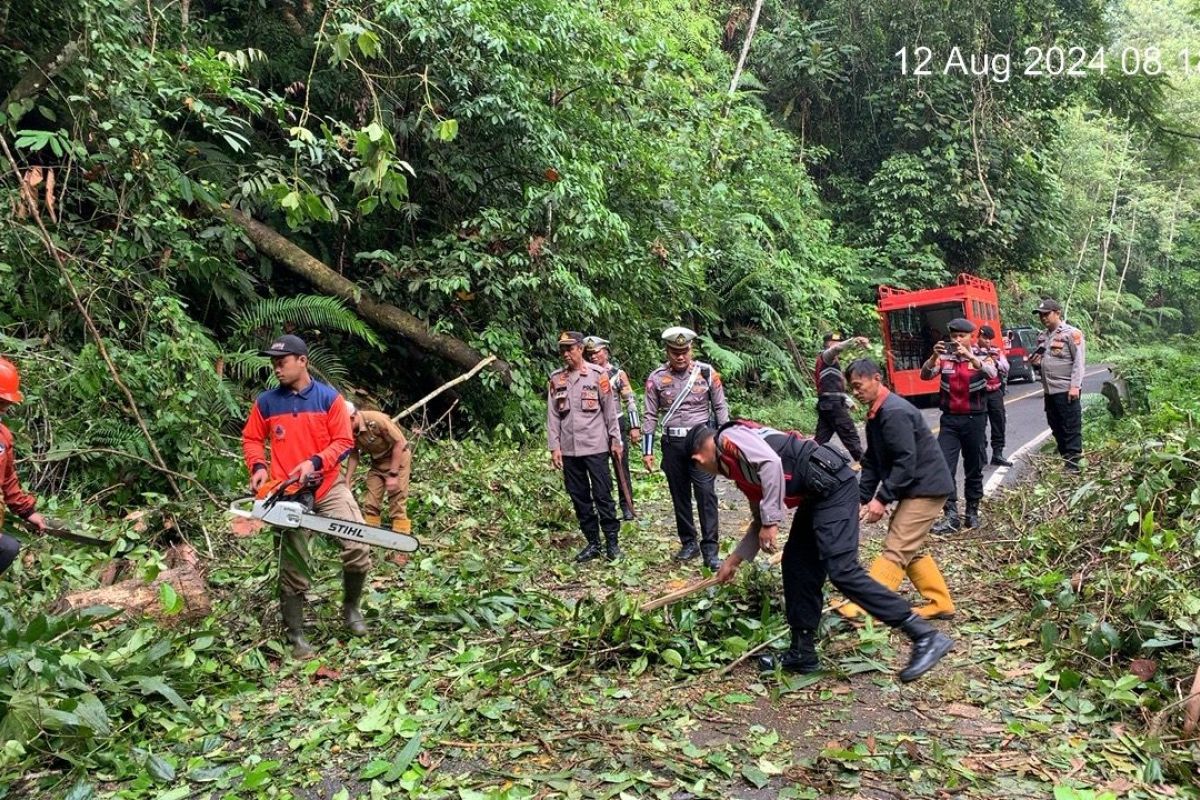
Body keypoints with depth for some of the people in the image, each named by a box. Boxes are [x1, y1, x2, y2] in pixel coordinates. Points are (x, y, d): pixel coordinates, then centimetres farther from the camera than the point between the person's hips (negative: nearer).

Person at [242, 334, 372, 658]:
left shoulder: (329, 397, -4)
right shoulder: (266, 402, 2)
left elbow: (344, 441, -6)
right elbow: (251, 439, 11)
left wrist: (315, 462, -20)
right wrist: (259, 467, -7)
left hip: (329, 487, -1)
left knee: (358, 548, -13)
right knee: (293, 568, 5)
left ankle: (351, 608, 13)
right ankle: (296, 636, 20)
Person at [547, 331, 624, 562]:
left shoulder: (598, 374, -3)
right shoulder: (556, 379, 6)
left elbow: (610, 409, 0)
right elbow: (552, 415, 5)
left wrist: (616, 440, -1)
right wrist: (554, 447, 0)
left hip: (595, 446, -3)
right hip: (568, 449, 4)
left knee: (602, 495, 0)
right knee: (579, 497, 8)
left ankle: (612, 542, 9)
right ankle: (592, 543, 18)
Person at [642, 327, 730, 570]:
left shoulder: (707, 373, -3)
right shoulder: (656, 378, 0)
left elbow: (720, 408, 4)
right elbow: (650, 416, 5)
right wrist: (647, 450, 3)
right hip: (672, 444, 2)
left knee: (706, 493, -7)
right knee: (679, 495, 10)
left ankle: (710, 549, -2)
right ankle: (689, 543, 23)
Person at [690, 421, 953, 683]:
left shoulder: (728, 437, -2)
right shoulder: (742, 471, 26)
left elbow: (772, 462, -19)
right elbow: (760, 522, 32)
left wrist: (771, 521, -15)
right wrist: (734, 560, 39)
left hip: (830, 483, -10)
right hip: (818, 493, 10)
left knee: (842, 570, -15)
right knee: (797, 566, 12)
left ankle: (926, 636, -11)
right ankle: (802, 653, 20)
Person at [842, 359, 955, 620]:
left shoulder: (895, 412, -21)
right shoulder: (876, 414, 11)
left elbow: (906, 462, -26)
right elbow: (872, 461, 12)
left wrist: (882, 499, -23)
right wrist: (862, 498, 3)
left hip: (926, 487, -10)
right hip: (915, 488, 10)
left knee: (896, 549, -12)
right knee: (911, 548, 15)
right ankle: (940, 603, 23)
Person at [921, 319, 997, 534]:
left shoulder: (981, 357, 0)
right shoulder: (944, 358, 3)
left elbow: (992, 373, -21)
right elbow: (925, 375, -10)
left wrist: (970, 356, -34)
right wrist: (934, 356, -27)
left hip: (974, 419, -1)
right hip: (950, 419, 1)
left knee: (974, 468, 10)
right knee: (944, 466, -9)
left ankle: (972, 511, 24)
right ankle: (951, 515, -7)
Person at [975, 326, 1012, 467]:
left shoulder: (997, 350, 9)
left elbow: (1006, 369, 3)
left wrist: (995, 361, -13)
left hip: (995, 392, 5)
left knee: (999, 422, 8)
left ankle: (998, 454, 17)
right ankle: (981, 455, 4)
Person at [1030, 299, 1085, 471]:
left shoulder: (1071, 333, -7)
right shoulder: (1042, 336, 14)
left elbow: (1079, 361, -12)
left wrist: (1075, 386, -18)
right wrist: (1037, 362, 3)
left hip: (1066, 390, -8)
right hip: (1049, 390, 8)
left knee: (1071, 428, -3)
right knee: (1056, 427, 13)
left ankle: (1073, 464, -1)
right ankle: (1064, 459, 23)